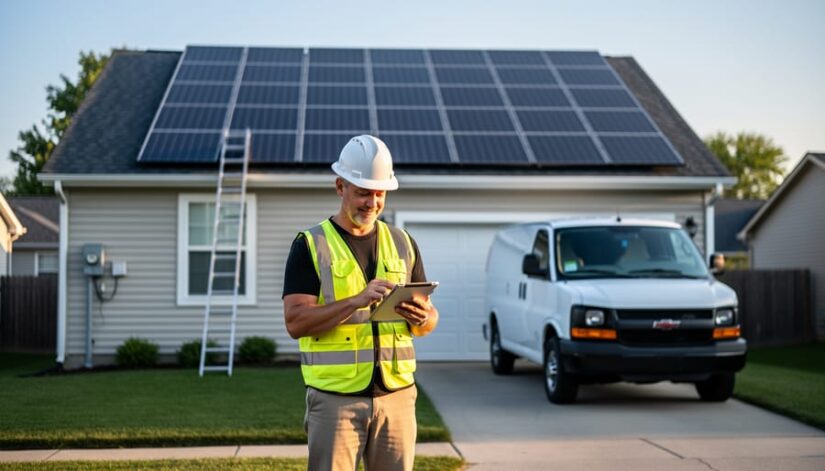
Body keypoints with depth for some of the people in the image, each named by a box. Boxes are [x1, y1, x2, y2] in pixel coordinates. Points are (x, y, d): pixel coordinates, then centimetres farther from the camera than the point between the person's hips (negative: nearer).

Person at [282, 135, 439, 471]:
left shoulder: (402, 243, 12)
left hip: (396, 395, 4)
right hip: (335, 397, -4)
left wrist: (422, 318, -9)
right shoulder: (311, 245, -1)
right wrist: (357, 300, -23)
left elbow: (430, 318, 16)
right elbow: (295, 322, -11)